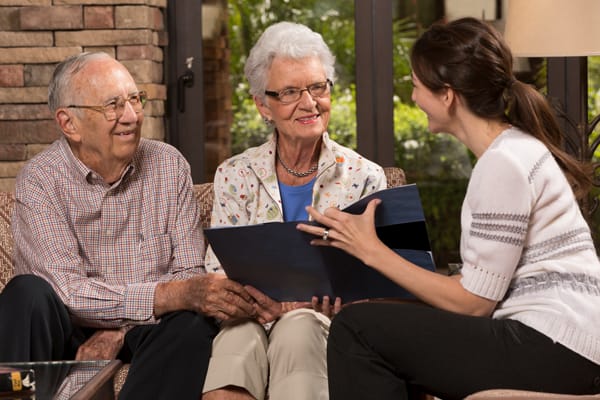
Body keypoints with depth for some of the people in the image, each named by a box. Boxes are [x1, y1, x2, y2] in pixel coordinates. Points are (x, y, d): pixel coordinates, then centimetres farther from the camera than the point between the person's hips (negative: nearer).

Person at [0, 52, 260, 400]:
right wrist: (175, 294, -31)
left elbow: (190, 275, -4)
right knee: (29, 294, -32)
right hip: (72, 331, -2)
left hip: (146, 331, 2)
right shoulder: (40, 181, -9)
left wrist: (118, 331, -21)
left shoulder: (169, 165, 1)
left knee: (194, 321, -29)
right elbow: (68, 291, -21)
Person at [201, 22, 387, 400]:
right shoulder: (236, 176, 11)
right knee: (238, 338, -37)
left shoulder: (364, 177, 7)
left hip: (327, 325, 0)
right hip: (252, 317, 1)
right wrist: (263, 300, -19)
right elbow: (219, 274, 5)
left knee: (299, 328, -37)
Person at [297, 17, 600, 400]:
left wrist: (372, 251, -8)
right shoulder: (517, 149, 14)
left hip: (554, 351, -10)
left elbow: (475, 302, -14)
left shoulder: (503, 163, -15)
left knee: (357, 328, -8)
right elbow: (487, 286, 13)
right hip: (557, 343, 10)